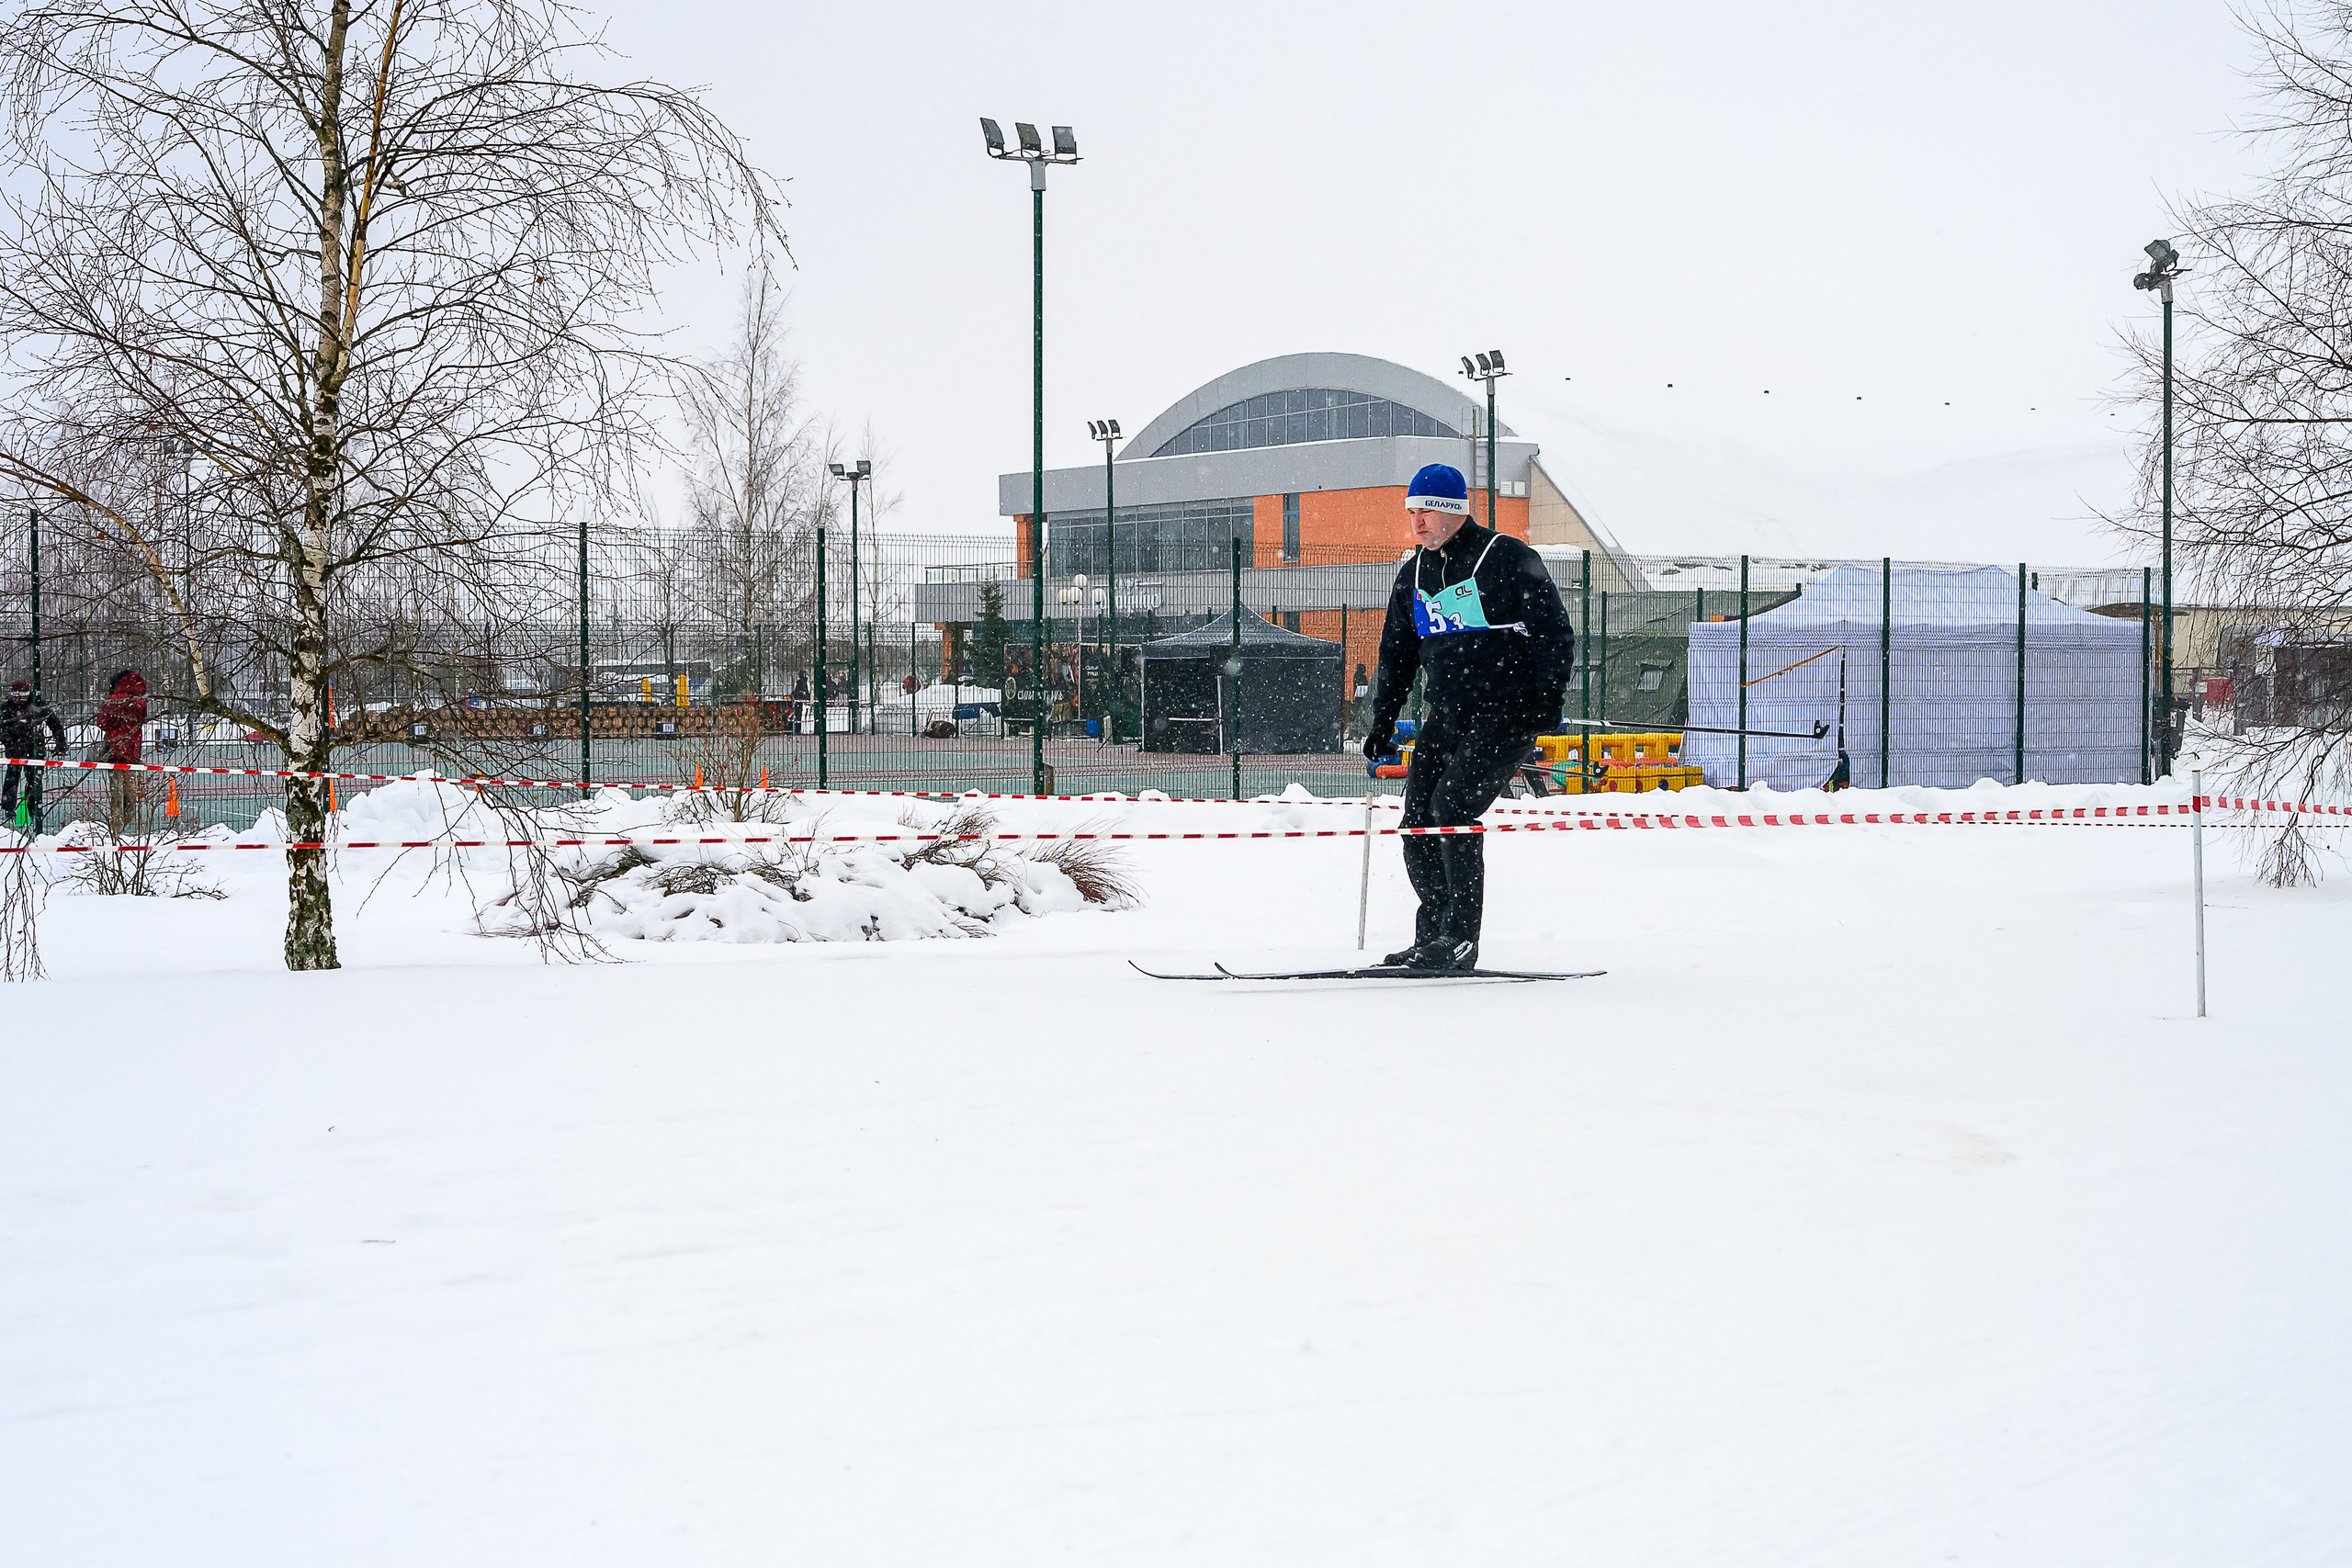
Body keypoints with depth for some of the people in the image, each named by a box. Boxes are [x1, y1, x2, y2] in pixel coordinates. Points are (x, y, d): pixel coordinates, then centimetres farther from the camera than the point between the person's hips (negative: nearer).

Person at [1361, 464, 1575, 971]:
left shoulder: (1508, 558, -6)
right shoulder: (1413, 574, 14)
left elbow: (1555, 633, -7)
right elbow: (1396, 654, 23)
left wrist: (1547, 701, -17)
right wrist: (1382, 724, 17)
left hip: (1507, 713, -7)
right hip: (1446, 717, 7)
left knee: (1451, 811, -19)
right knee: (1418, 823, -1)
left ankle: (1461, 940, -15)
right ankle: (1432, 938, 8)